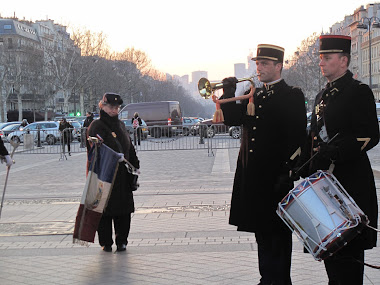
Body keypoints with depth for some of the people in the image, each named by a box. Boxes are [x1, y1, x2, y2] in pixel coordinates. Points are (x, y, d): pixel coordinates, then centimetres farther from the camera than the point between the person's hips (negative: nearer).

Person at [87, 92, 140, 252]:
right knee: (104, 209, 0)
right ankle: (106, 243, 10)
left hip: (123, 175, 6)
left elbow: (130, 148, 21)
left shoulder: (121, 125, 17)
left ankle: (121, 241, 15)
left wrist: (135, 166, 14)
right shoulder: (97, 126, -4)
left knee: (123, 209, 5)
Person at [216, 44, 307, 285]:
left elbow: (297, 137, -11)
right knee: (262, 230, 14)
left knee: (278, 233, 0)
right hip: (253, 177, 7)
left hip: (277, 177, -7)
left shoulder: (292, 96, -5)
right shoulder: (253, 95, 16)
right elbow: (231, 119, 11)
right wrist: (229, 94, -4)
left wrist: (287, 172, -18)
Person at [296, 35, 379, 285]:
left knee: (347, 245, -4)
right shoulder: (323, 96, 18)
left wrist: (336, 151, -27)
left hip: (350, 181, -8)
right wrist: (305, 170, 12)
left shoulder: (359, 92, -7)